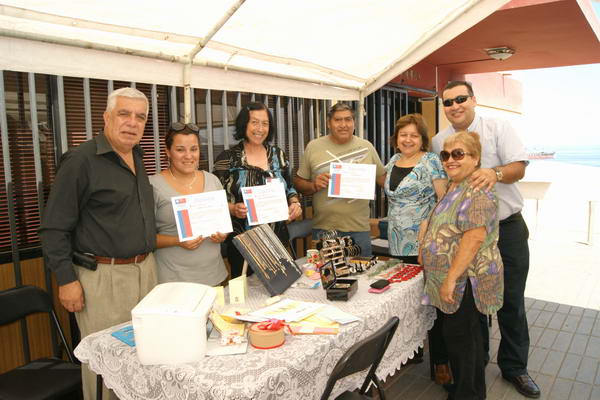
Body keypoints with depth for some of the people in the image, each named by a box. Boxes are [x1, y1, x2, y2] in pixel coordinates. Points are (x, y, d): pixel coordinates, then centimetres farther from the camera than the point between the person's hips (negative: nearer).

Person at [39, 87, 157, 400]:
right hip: (104, 277, -7)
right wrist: (66, 279, -13)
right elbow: (54, 227, -11)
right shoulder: (81, 160, -11)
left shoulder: (138, 158, 11)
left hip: (145, 269, 7)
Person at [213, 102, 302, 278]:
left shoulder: (278, 155, 6)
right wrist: (233, 209, -21)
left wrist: (295, 203, -5)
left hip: (277, 237, 3)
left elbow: (290, 189, 14)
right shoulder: (227, 159, -4)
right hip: (242, 242, -3)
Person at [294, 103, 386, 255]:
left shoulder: (366, 147, 5)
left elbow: (382, 177, 13)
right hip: (322, 228, -1)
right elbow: (298, 182, 6)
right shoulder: (313, 147, 2)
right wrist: (314, 186, -13)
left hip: (359, 228, 1)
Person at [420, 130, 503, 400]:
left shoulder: (477, 192, -18)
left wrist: (451, 278, -25)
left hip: (464, 281, -10)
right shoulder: (453, 188, 14)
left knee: (461, 336, 1)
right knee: (454, 334, 18)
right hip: (448, 280, 10)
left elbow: (474, 238, -25)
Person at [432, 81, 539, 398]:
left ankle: (514, 366, 26)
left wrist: (496, 173, -34)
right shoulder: (439, 141, 4)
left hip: (507, 227, -1)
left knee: (511, 300, 7)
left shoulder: (498, 128, -4)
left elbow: (519, 167, -13)